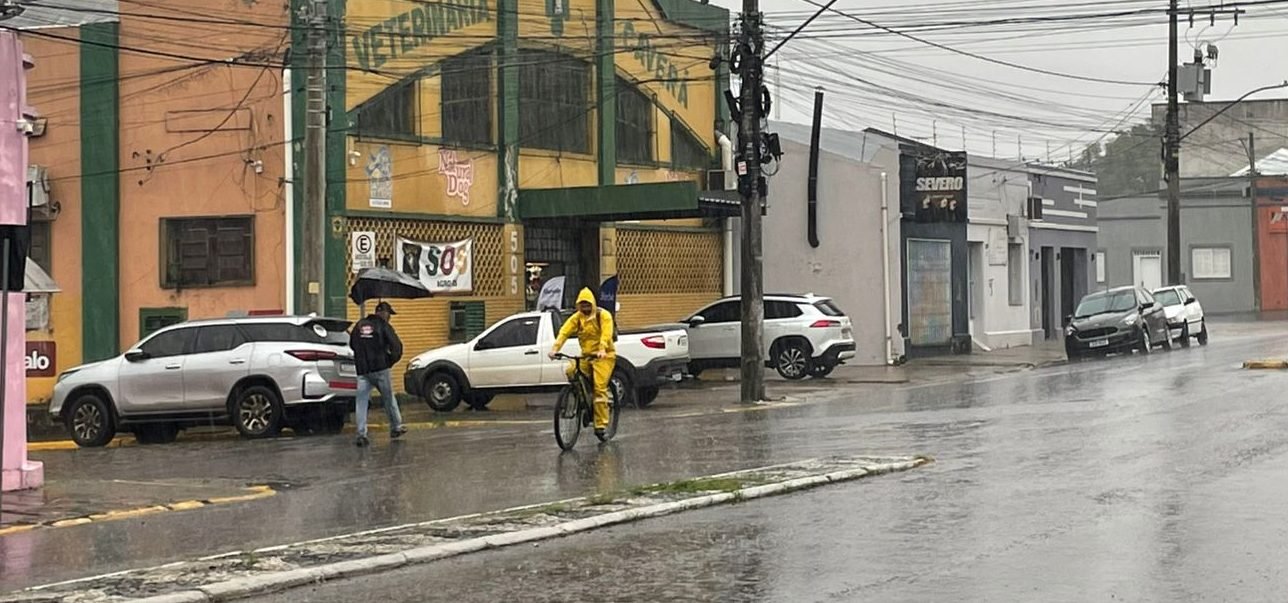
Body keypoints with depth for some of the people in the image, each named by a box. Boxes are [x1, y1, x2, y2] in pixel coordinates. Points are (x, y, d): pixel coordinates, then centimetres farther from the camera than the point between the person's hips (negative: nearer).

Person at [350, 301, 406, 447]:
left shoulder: (359, 325, 10)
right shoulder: (384, 326, -5)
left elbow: (352, 344, 19)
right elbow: (396, 346, -13)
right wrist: (391, 360, 4)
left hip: (362, 370, 3)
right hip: (380, 369, -3)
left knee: (362, 402, 1)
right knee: (389, 399, 13)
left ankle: (361, 434, -8)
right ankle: (396, 428, 25)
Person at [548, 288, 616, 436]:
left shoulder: (603, 315, -9)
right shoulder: (577, 317, 3)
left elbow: (606, 333, -24)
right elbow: (564, 332, -9)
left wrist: (602, 350, -42)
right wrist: (555, 349, -25)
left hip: (603, 355, -5)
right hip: (586, 355, 5)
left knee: (599, 388, -16)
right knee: (571, 372, -19)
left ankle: (601, 423, -13)